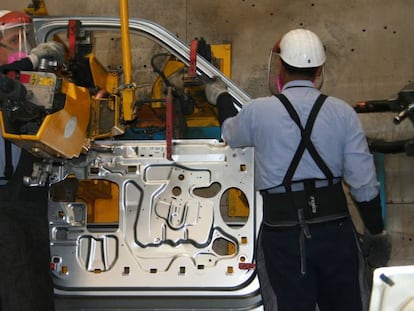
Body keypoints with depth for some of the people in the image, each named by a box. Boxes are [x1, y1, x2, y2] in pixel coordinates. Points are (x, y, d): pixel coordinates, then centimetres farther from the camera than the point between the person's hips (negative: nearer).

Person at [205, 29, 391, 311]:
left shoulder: (257, 112, -5)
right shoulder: (342, 112, -3)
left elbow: (232, 136, 19)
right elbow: (364, 181, -4)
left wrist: (221, 98, 38)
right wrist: (378, 234, 9)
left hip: (283, 235, -1)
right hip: (336, 230, 1)